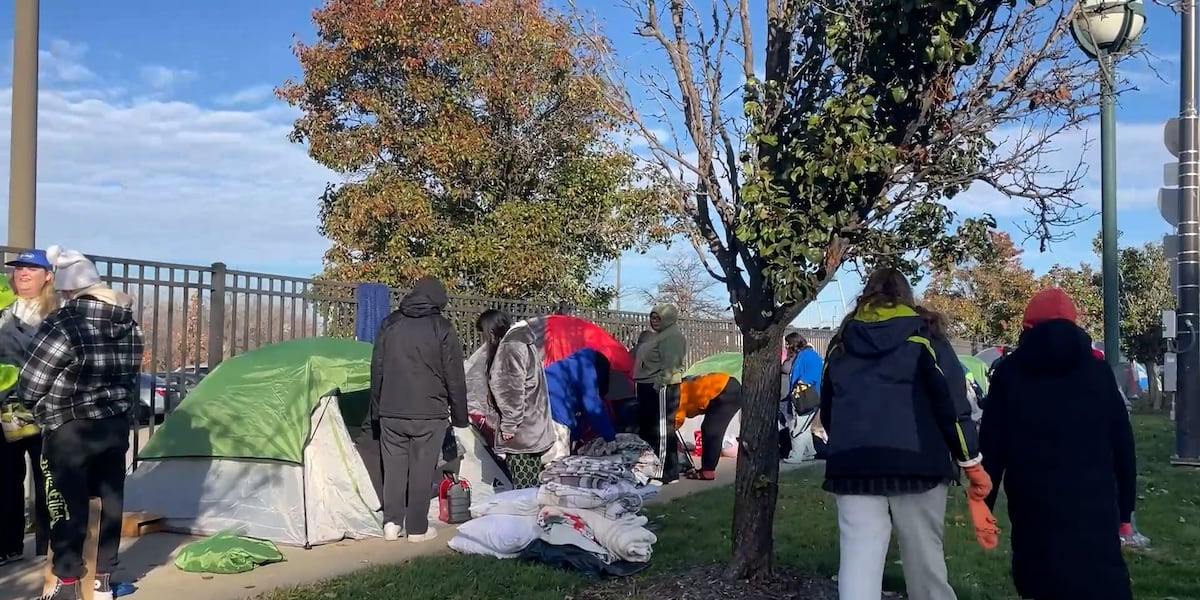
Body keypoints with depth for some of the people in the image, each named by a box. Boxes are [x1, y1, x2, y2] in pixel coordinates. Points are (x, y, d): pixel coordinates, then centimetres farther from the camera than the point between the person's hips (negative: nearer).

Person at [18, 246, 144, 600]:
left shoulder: (62, 324, -17)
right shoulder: (129, 324, 4)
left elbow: (29, 387, -10)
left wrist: (41, 409, 9)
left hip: (69, 431, -6)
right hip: (117, 426, 7)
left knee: (67, 506, 4)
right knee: (110, 501, 13)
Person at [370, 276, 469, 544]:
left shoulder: (389, 324, 7)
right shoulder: (442, 329, -5)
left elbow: (376, 370, 11)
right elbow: (455, 378, -2)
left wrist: (376, 408, 18)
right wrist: (459, 416, 6)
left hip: (391, 412, 4)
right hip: (429, 413, -3)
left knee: (394, 467, 10)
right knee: (422, 470, 3)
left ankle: (392, 524, 14)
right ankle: (417, 528, 9)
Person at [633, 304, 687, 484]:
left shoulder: (673, 336, -10)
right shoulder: (654, 336, 22)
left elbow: (670, 364, -21)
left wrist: (660, 382, -27)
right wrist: (639, 381, 25)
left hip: (661, 388, -11)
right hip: (647, 386, 11)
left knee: (660, 430, -11)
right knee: (646, 428, 16)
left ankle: (667, 473, -9)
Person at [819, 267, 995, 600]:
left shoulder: (841, 343, 15)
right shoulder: (922, 337, 5)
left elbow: (827, 411, 19)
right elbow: (951, 403, -2)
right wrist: (972, 462, 5)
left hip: (852, 464, 2)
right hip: (916, 462, -2)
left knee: (858, 559, -2)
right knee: (924, 558, 10)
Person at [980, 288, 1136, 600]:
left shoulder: (1009, 373, 5)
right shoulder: (1098, 369, 9)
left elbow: (991, 444, 2)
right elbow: (1123, 444, 8)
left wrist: (984, 502, 7)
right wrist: (1125, 507, 13)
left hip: (1034, 505, 0)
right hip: (1093, 505, 1)